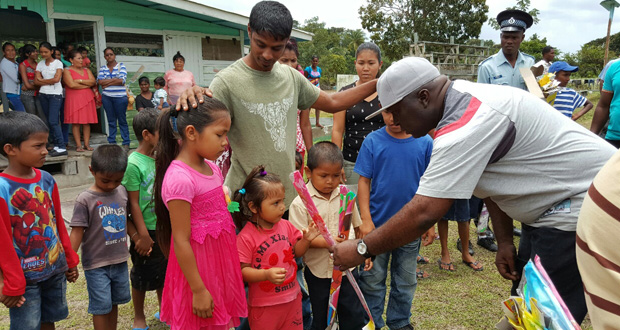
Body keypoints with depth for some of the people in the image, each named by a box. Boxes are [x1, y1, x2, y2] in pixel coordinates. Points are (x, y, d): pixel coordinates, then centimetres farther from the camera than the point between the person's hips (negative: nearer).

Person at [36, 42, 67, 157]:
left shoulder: (58, 63, -1)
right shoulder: (40, 64, 12)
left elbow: (56, 79, -12)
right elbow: (36, 81, 5)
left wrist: (42, 80, -1)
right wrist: (49, 82, -7)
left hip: (55, 94, -6)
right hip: (43, 94, 6)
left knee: (53, 121, -14)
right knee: (49, 121, 5)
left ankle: (62, 147, -14)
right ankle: (56, 145, 9)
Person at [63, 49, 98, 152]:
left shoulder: (86, 70, 17)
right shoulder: (67, 71, 2)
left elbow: (93, 82, 2)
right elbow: (71, 84, -12)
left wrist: (80, 81, -8)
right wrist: (87, 85, -4)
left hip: (87, 99, 4)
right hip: (73, 100, -4)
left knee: (87, 122, 2)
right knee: (75, 122, -5)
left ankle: (87, 144, 7)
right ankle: (78, 145, -1)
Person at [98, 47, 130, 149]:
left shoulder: (121, 66, 2)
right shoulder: (103, 68, 10)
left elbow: (122, 80, -11)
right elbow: (100, 81, -4)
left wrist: (107, 82, -7)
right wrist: (115, 79, -8)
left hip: (120, 97, -3)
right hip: (107, 97, 3)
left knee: (122, 120, -1)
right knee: (111, 121, 8)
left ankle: (126, 143, 3)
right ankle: (112, 142, 15)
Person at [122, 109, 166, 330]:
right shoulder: (133, 164, -19)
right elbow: (133, 203, -17)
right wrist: (142, 235, -15)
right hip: (147, 230, -6)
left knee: (164, 271, 20)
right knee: (143, 275, 12)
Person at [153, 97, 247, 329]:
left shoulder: (210, 167, 2)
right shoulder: (180, 179, -23)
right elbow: (181, 241, -20)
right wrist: (198, 290, -15)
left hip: (219, 263, 8)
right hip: (198, 267, -7)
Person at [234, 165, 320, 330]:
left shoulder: (285, 226, -1)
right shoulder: (246, 237, -19)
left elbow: (296, 252, 9)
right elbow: (243, 270, -16)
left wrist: (306, 239, -10)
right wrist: (267, 274, -31)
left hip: (292, 298, 5)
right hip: (264, 305, -5)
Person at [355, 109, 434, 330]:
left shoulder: (425, 143, -5)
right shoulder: (373, 141, -8)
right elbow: (364, 181, -5)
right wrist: (366, 218, -10)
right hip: (378, 224, -1)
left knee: (406, 281, 17)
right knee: (372, 280, 11)